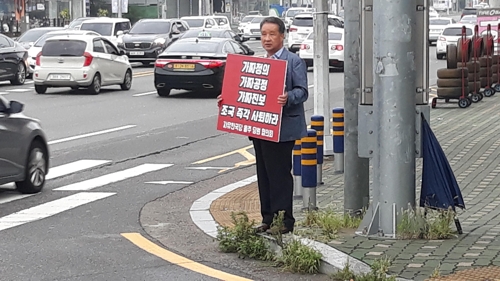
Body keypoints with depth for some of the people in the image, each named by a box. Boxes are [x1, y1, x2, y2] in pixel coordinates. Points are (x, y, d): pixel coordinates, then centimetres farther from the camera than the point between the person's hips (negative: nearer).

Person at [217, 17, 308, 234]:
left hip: (282, 128, -8)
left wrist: (288, 98, -32)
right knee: (264, 174, 10)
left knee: (280, 173, -6)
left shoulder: (294, 61, -4)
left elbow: (302, 91, -11)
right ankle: (268, 219, 17)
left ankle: (284, 221, 1)